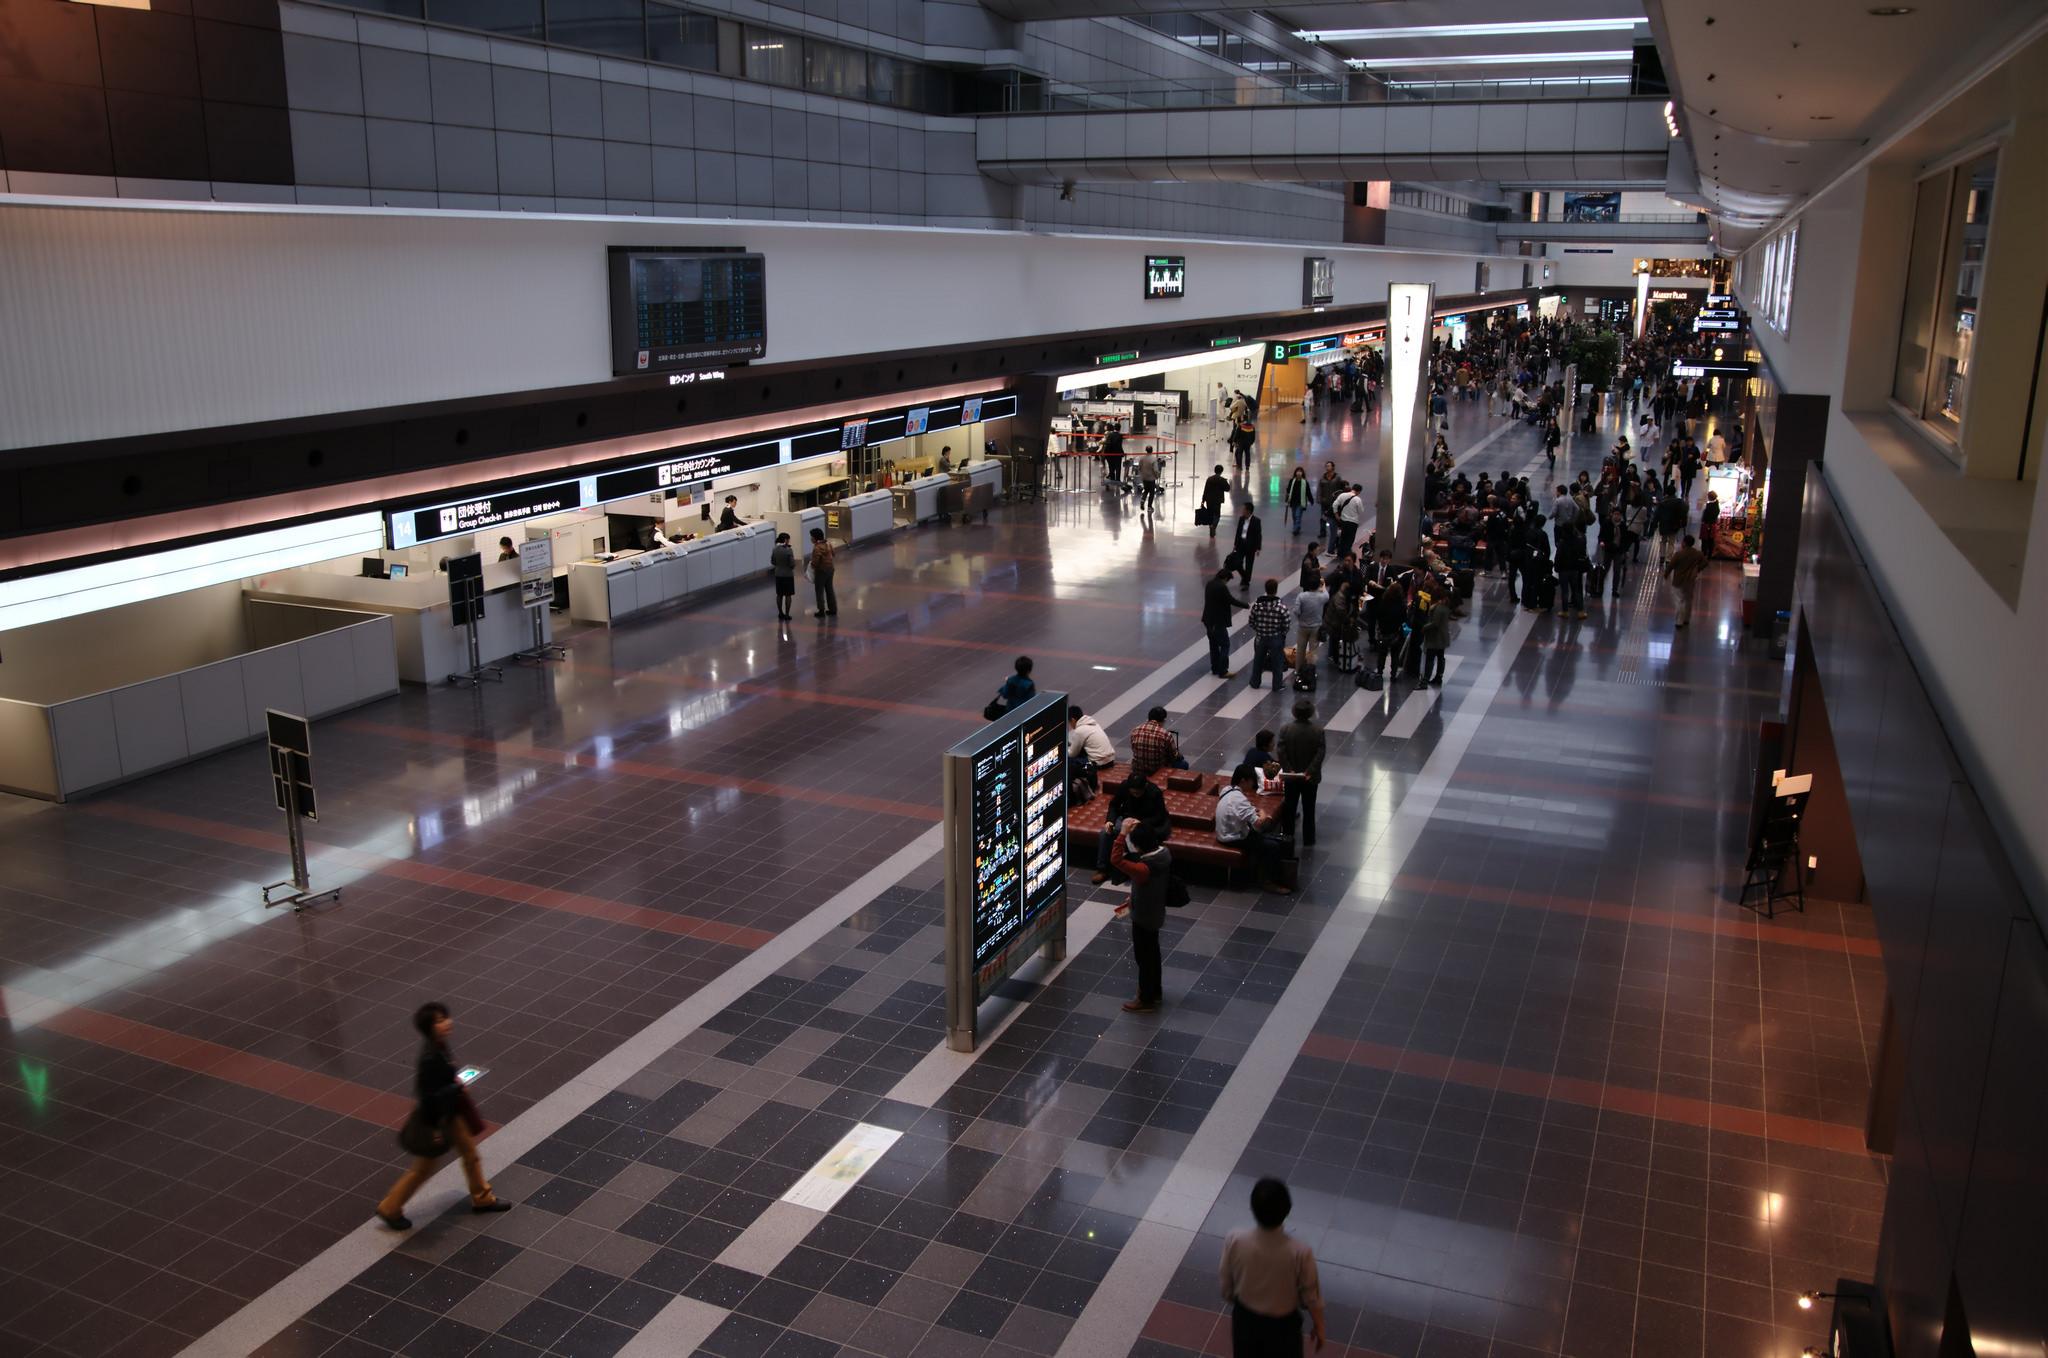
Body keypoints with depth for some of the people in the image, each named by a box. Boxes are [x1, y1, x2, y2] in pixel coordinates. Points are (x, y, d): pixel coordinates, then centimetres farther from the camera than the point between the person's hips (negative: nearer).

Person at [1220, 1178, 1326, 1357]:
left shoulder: (1235, 1241, -27)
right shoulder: (1300, 1253, -33)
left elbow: (1225, 1284, -9)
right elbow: (1311, 1297, -15)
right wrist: (1318, 1326, 4)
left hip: (1245, 1318, 2)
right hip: (1282, 1324, -2)